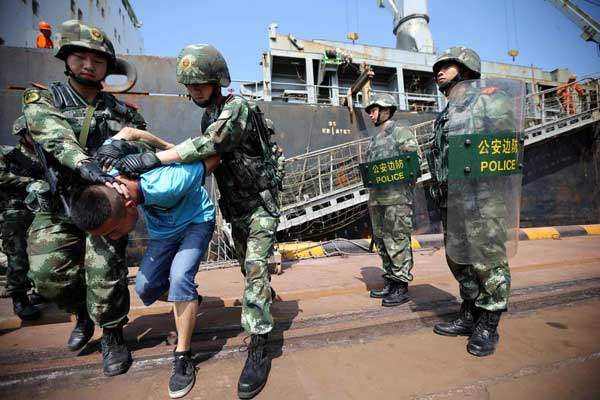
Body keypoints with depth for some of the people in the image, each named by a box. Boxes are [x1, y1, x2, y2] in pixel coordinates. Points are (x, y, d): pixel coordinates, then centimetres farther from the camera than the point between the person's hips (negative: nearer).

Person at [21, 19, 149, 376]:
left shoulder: (122, 112, 4)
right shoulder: (41, 99, 1)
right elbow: (56, 137, -20)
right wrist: (86, 166, -39)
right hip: (57, 206, 1)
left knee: (106, 272, -10)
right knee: (48, 274, 1)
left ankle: (113, 334, 14)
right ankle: (83, 311, 33)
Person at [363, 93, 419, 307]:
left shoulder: (402, 134, -2)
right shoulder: (374, 139, 21)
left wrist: (391, 172, -15)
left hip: (397, 198, -8)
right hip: (376, 199, 8)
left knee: (397, 242, -5)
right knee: (381, 242, 11)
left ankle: (401, 287, 5)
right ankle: (389, 283, 23)